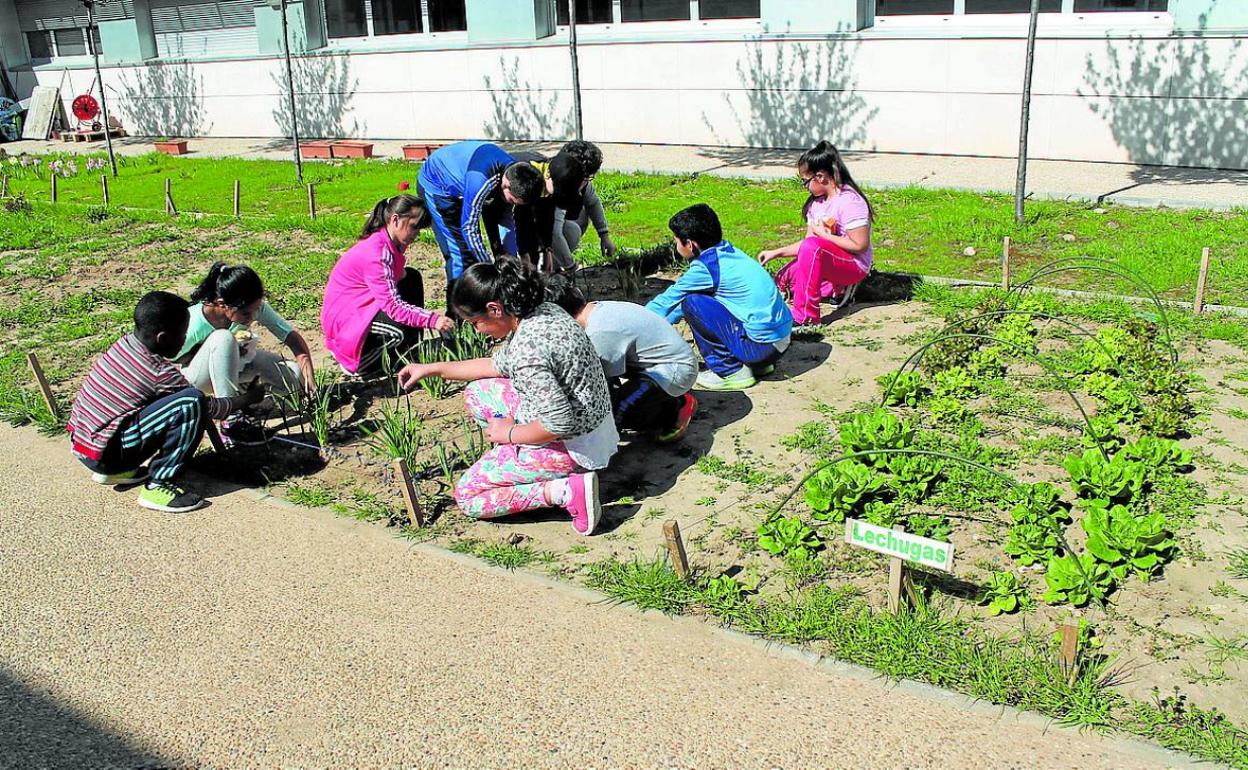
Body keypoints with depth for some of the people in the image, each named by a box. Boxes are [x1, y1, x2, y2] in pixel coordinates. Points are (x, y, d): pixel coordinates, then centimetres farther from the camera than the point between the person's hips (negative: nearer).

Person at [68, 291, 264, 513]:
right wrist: (247, 398, 8)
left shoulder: (124, 343, 3)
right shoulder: (160, 373, -19)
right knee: (191, 403, -21)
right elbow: (208, 407, -8)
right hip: (104, 453, -9)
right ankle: (158, 486, -13)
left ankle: (118, 470, 20)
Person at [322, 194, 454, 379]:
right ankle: (358, 361, -4)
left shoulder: (392, 244, 0)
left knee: (412, 278, 12)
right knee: (407, 329, -29)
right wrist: (432, 319, -36)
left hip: (364, 306, 11)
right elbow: (393, 305, -32)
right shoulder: (377, 251, -28)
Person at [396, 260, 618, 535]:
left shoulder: (526, 347, -30)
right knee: (476, 393, 19)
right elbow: (500, 364, 16)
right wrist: (433, 369, 19)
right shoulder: (541, 311, 0)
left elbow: (559, 423, -31)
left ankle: (566, 491, -8)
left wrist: (510, 433, -13)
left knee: (467, 495, 4)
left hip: (569, 446, -9)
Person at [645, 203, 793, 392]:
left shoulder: (705, 267, -12)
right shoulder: (728, 251, 12)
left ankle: (730, 372, -2)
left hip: (760, 345, -9)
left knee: (691, 301, -8)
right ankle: (758, 364, 19)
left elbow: (668, 300, 1)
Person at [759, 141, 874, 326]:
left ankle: (805, 315, -33)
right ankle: (837, 287, 8)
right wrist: (776, 253, 1)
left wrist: (823, 234, -19)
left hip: (855, 266, -9)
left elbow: (860, 245, -23)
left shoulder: (849, 201, -20)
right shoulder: (816, 202, 6)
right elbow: (808, 242, 7)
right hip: (827, 262, 9)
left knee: (813, 246, -36)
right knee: (781, 282, 4)